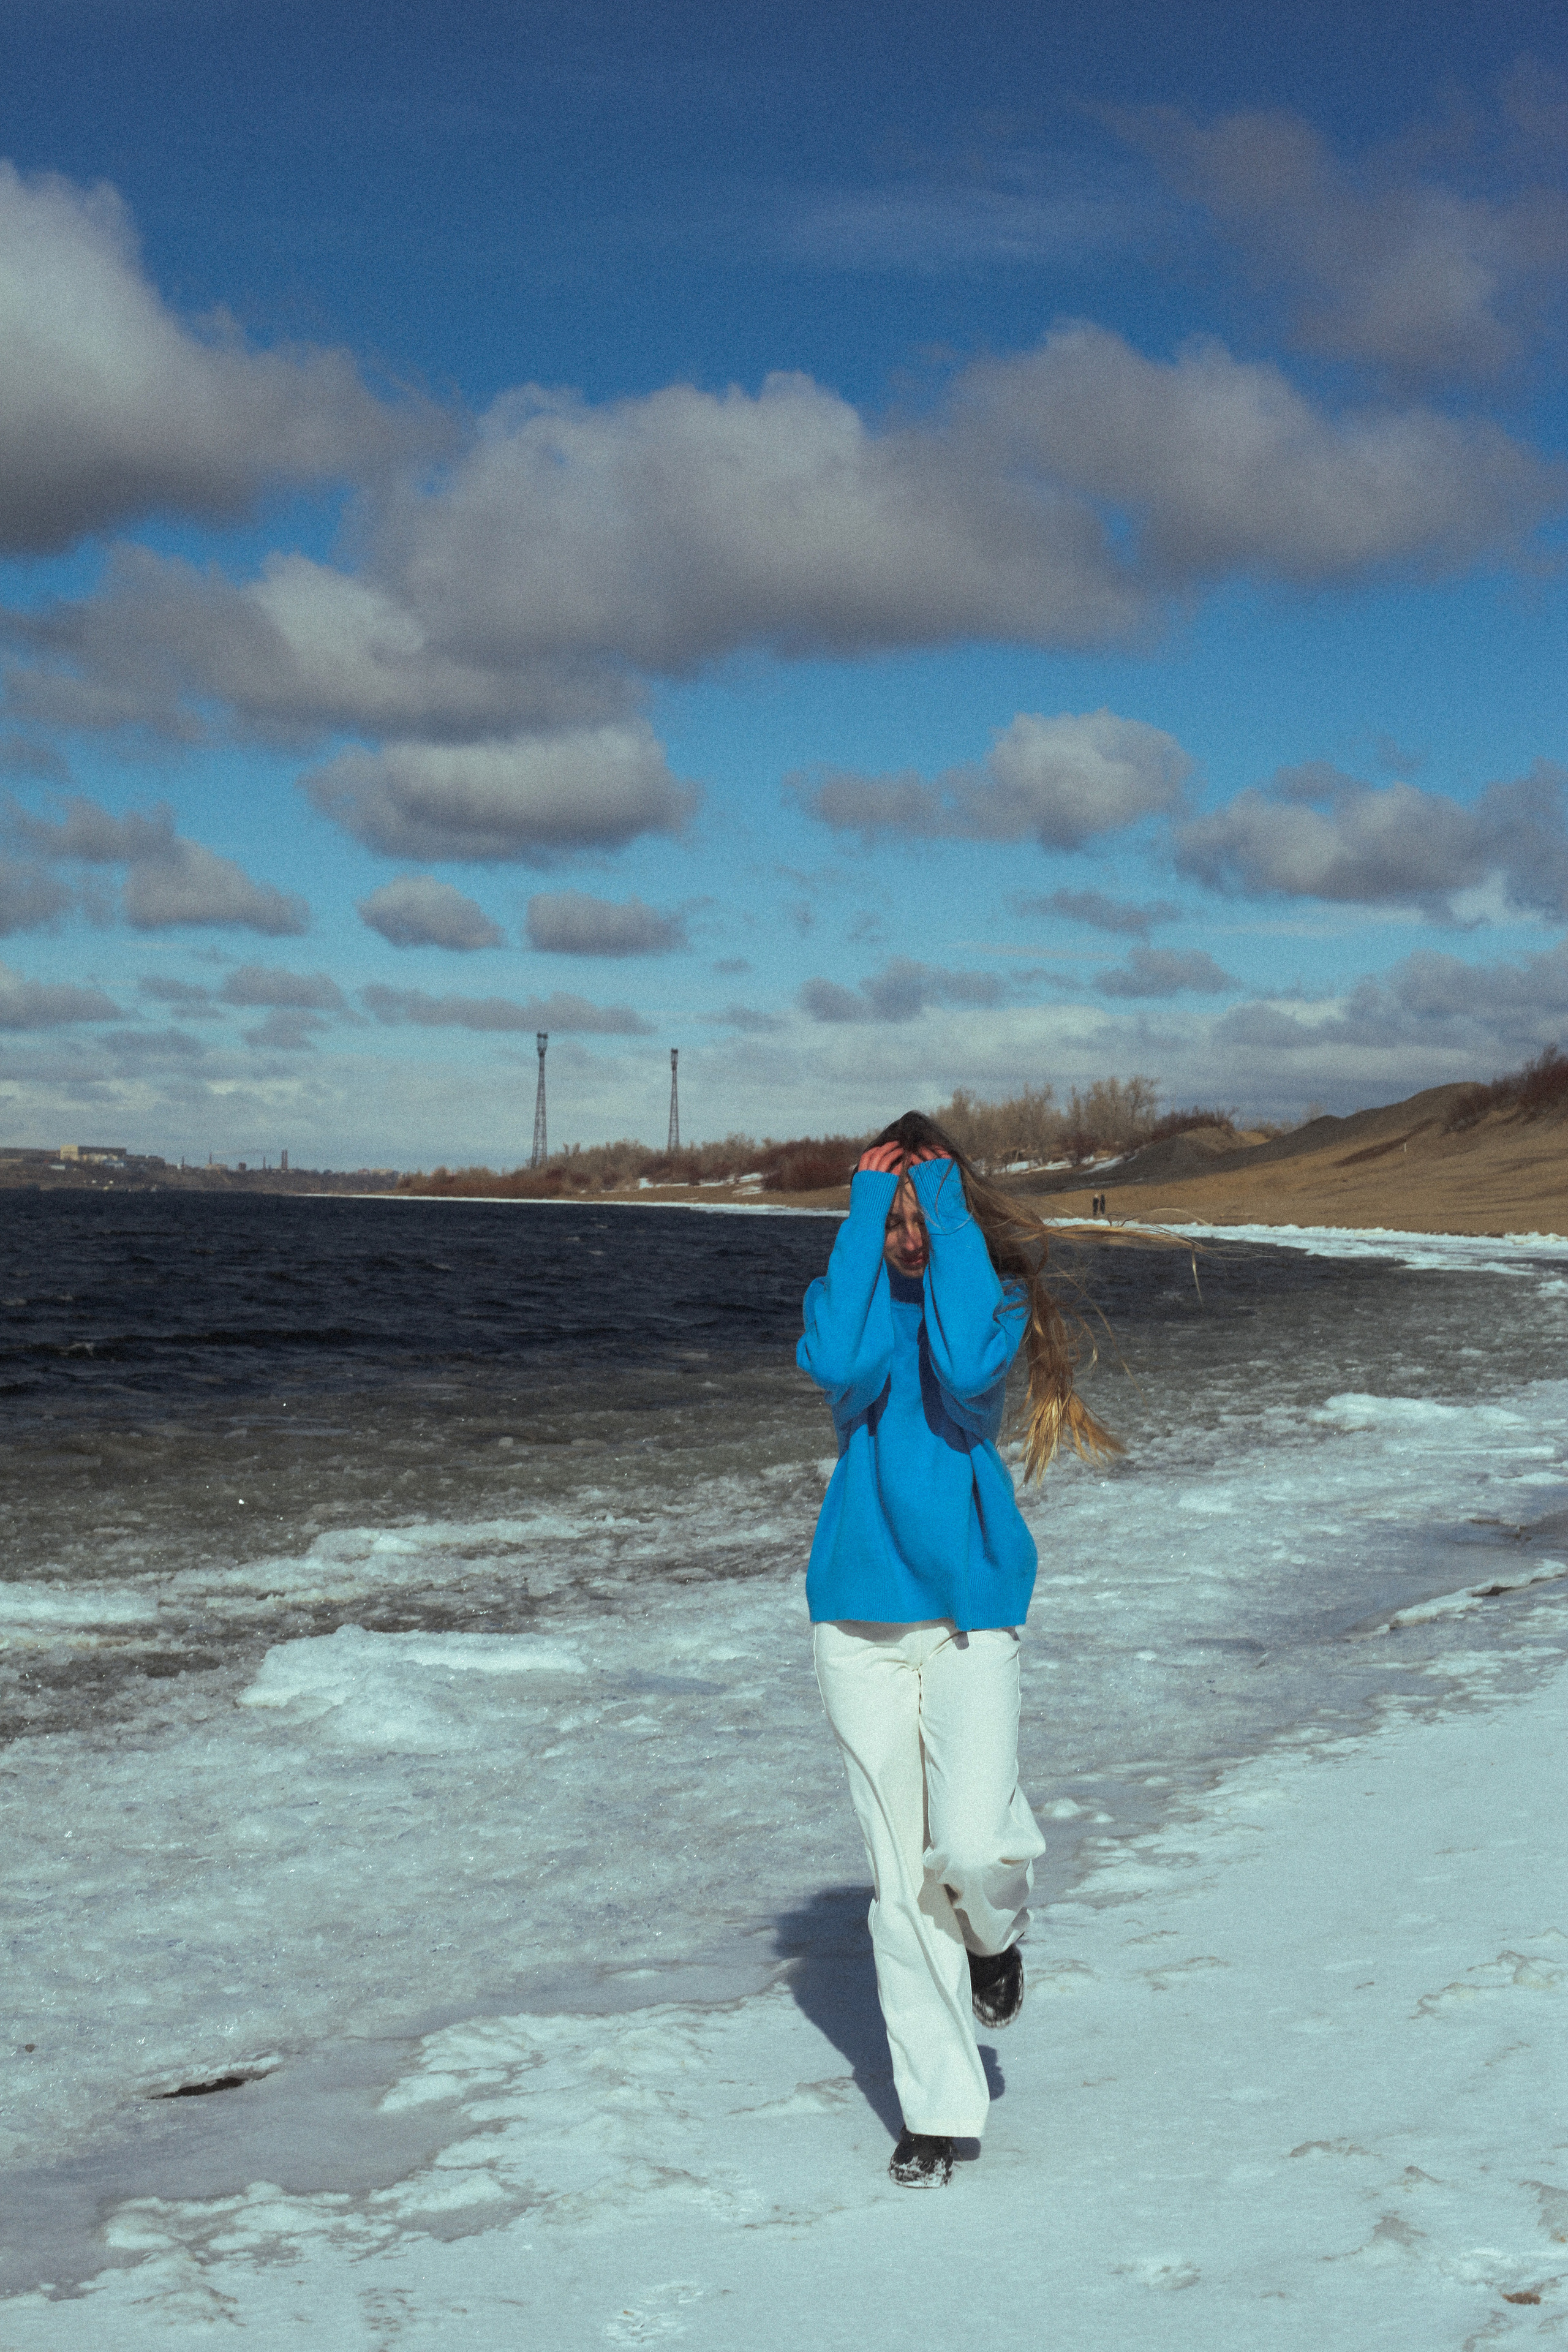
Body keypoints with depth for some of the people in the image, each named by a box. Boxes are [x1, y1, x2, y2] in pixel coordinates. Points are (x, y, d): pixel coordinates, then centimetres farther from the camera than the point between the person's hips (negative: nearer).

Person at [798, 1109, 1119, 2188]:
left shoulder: (994, 1297, 0)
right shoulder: (848, 1292, 3)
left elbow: (968, 1369, -24)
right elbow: (839, 1369, -21)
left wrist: (951, 1219, -17)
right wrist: (868, 1219, -17)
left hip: (972, 1613, -1)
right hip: (860, 1621, 2)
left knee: (974, 1846, -16)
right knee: (902, 1878, 4)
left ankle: (997, 1933, 21)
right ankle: (937, 2108, 17)